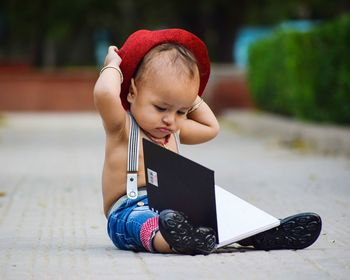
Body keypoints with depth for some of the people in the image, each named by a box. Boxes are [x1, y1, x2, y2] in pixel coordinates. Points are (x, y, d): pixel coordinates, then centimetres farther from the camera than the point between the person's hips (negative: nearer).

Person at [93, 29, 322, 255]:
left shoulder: (174, 132, 21)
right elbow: (104, 93, -24)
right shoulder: (122, 127, -3)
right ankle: (169, 240, -74)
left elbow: (211, 128, 38)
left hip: (173, 206, 8)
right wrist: (113, 65, -6)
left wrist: (191, 99, 28)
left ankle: (259, 233, -37)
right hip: (130, 211, -8)